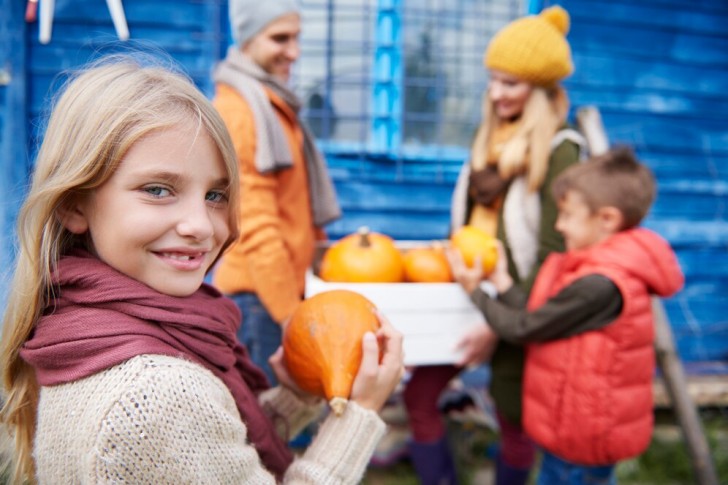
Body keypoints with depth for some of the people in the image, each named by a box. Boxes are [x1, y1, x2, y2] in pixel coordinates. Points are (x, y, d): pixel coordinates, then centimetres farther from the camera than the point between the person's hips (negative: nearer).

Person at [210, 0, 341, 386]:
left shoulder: (273, 103, 15)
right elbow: (255, 227, -21)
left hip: (281, 287, 9)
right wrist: (289, 312, -20)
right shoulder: (238, 109, -16)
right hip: (255, 296, -9)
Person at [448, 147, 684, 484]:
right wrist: (502, 282, 1)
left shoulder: (600, 285, -27)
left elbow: (524, 329, -18)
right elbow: (539, 320, 3)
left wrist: (476, 292, -7)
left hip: (582, 434, -9)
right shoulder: (603, 269, 4)